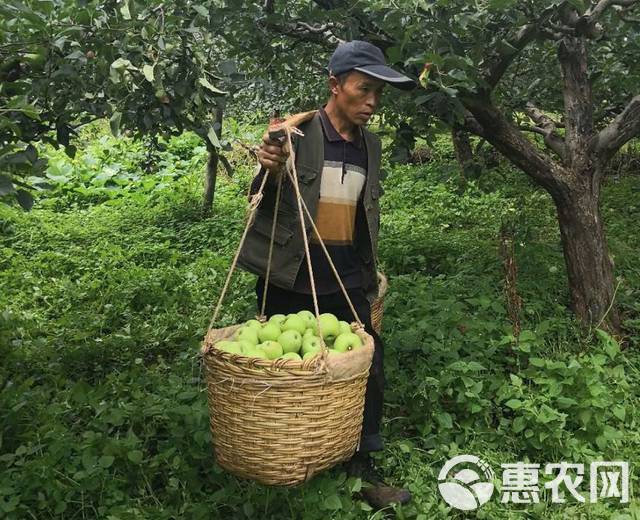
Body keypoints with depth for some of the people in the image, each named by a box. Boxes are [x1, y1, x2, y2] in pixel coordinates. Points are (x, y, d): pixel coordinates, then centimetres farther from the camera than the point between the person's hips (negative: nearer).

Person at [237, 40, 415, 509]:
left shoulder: (370, 144, 9)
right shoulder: (295, 131, -8)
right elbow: (264, 201, -5)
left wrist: (371, 277, 19)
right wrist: (270, 170, -27)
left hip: (347, 286, 5)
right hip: (290, 284, -4)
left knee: (368, 374, 3)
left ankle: (363, 468, 22)